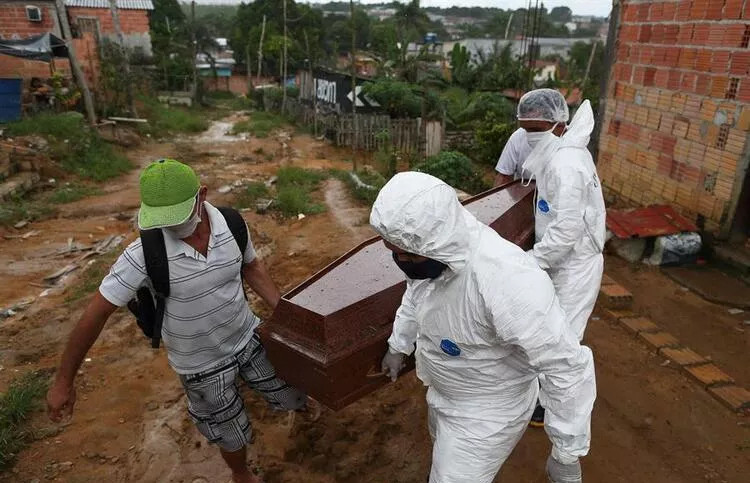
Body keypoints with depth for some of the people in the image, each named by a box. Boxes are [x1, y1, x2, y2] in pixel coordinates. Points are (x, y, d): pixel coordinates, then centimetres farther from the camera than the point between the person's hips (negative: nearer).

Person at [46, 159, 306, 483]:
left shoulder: (230, 224, -19)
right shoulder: (144, 255, -30)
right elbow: (96, 313, -20)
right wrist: (63, 382, -11)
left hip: (247, 336, 3)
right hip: (201, 362, -2)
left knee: (290, 398, 17)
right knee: (232, 435, 16)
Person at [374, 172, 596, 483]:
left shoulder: (507, 282, -42)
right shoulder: (436, 246, -16)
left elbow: (568, 368, -32)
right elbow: (416, 293, 7)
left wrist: (567, 455, -21)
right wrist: (399, 344, 18)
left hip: (487, 411, -7)